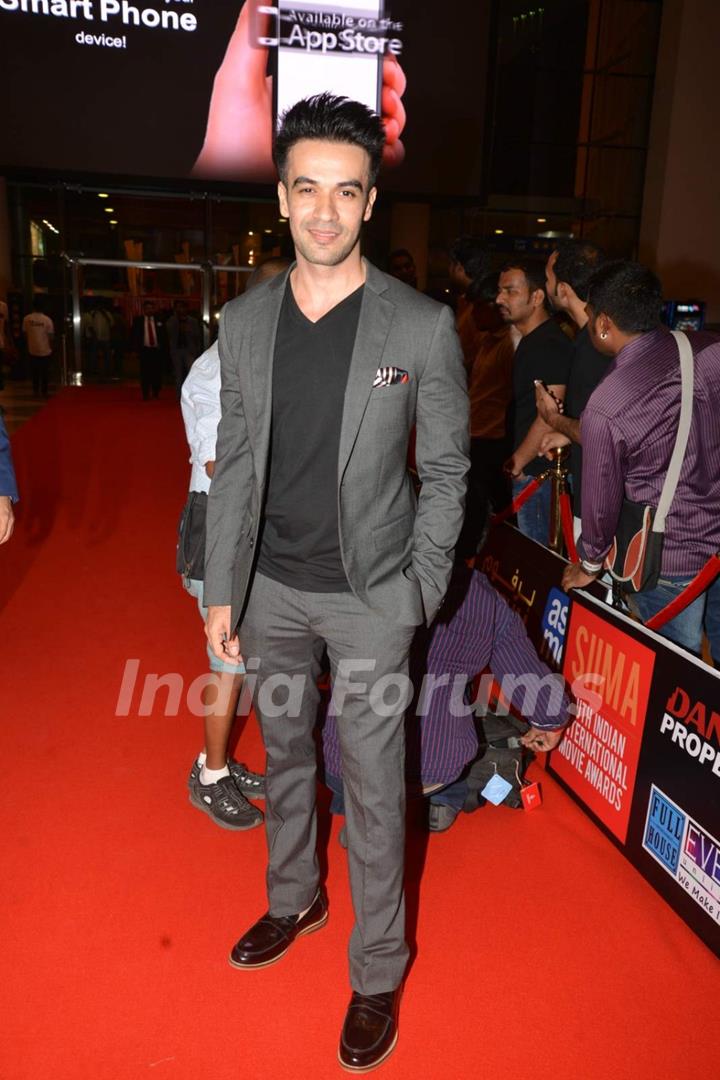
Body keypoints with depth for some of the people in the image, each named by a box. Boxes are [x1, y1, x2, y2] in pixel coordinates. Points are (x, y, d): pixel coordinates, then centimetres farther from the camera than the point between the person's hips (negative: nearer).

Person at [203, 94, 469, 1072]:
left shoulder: (423, 327, -10)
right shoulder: (244, 322, 0)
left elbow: (446, 470, -4)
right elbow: (234, 466, 4)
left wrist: (421, 592, -6)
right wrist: (222, 590, 3)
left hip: (370, 596, -3)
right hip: (273, 587, 4)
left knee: (374, 787, 7)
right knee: (285, 754, 21)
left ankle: (378, 971, 30)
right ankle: (293, 899, 47)